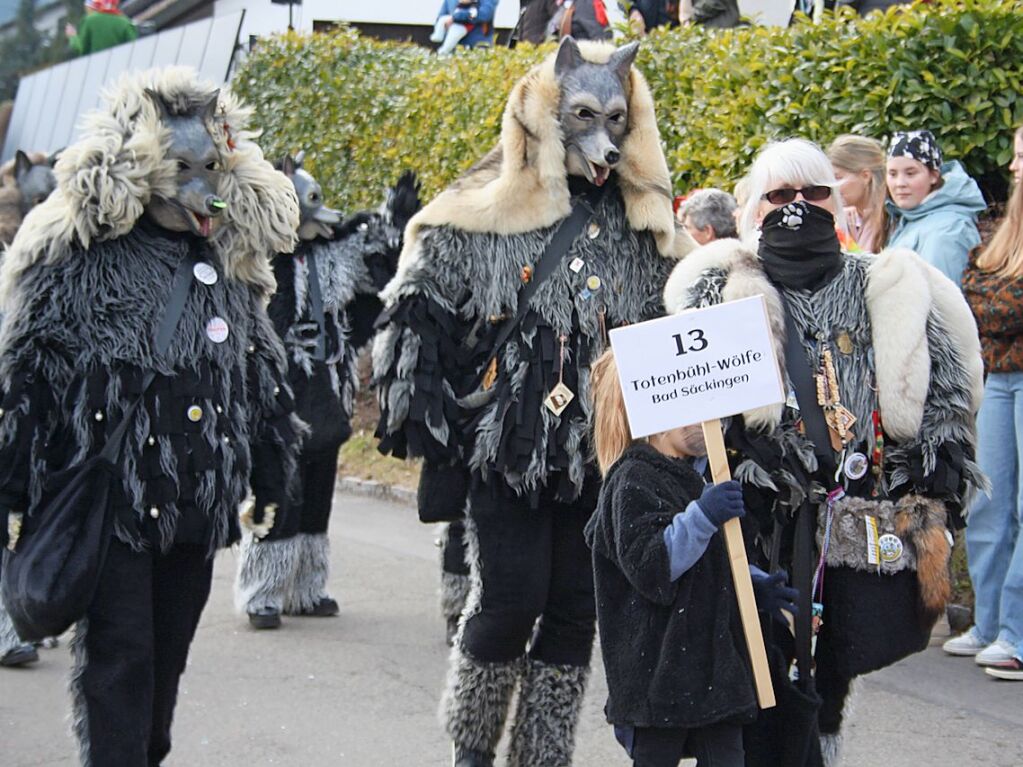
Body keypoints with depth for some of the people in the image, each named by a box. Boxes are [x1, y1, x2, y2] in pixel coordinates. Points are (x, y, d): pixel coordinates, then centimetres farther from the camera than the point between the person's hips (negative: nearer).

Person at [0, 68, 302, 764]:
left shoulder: (229, 261, 12)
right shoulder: (81, 254, -5)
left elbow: (262, 377, 19)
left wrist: (271, 480, 19)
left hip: (200, 501, 5)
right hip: (110, 498, -5)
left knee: (167, 657, 13)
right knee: (118, 656, -5)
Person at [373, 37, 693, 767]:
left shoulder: (644, 225, 8)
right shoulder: (486, 212, -5)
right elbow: (421, 316, -3)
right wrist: (431, 420, -7)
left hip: (603, 450, 4)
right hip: (509, 442, -4)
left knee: (576, 609, 6)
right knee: (510, 600, -6)